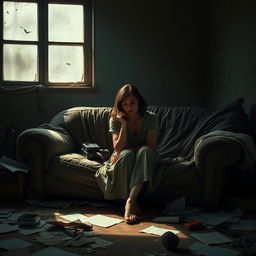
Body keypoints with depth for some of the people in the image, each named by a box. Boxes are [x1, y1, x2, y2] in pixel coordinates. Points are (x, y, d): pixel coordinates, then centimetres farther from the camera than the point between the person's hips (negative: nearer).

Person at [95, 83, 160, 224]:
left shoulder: (150, 118, -8)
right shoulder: (115, 120, -7)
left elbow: (150, 146, -14)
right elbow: (118, 148, -16)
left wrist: (125, 149, -19)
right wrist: (124, 125, -24)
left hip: (144, 160, 0)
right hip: (124, 160, 0)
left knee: (145, 151, -35)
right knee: (126, 154, -35)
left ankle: (130, 200, -45)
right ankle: (134, 204, -33)